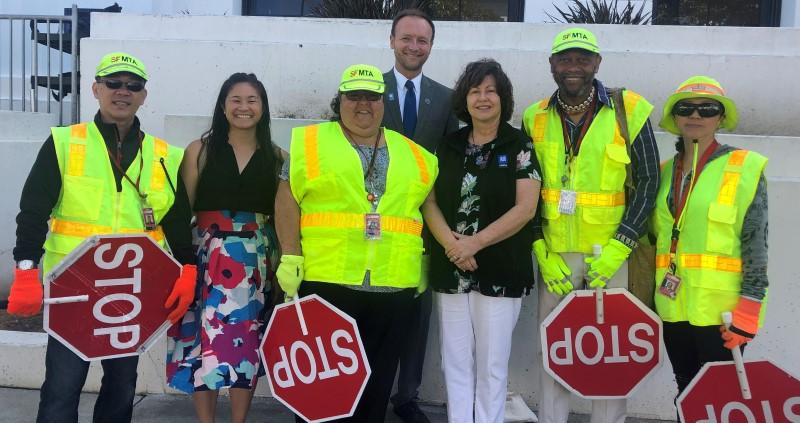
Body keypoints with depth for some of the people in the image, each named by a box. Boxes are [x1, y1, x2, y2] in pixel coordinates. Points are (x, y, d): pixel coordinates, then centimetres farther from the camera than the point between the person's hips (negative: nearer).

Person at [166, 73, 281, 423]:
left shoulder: (276, 156, 6)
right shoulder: (200, 150, 2)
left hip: (258, 262, 1)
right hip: (209, 258, -1)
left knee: (248, 340, 7)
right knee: (205, 339, 0)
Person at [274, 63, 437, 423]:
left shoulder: (412, 153, 13)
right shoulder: (311, 141, 4)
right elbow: (288, 202, 0)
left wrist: (422, 266, 10)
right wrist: (290, 258, -7)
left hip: (394, 287, 3)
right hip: (325, 281, -3)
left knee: (377, 381, 12)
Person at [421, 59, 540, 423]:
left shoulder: (520, 146, -2)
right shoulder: (448, 146, 9)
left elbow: (525, 208, -10)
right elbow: (429, 201, 5)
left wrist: (475, 243, -15)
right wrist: (451, 243, -13)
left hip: (500, 271, -3)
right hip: (450, 270, 4)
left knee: (491, 365, 5)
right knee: (455, 362, 9)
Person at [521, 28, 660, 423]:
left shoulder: (628, 110, -4)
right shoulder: (535, 118, 4)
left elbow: (647, 182, -3)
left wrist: (617, 249, -11)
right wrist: (543, 253, -3)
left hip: (611, 254, -2)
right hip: (555, 255, 2)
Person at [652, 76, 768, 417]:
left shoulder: (745, 167, -5)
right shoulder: (665, 171, 11)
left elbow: (756, 244, -8)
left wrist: (748, 310, -14)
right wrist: (650, 297, 12)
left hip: (721, 308, -5)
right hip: (674, 305, 5)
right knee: (687, 393, 14)